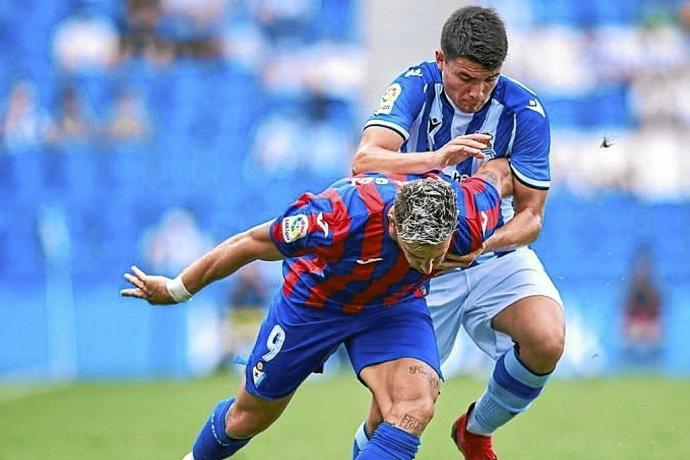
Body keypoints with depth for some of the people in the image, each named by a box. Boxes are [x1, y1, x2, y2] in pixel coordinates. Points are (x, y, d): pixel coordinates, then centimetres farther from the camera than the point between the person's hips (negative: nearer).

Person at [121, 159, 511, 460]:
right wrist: (176, 290, -12)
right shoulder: (339, 216, -42)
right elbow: (250, 244, -25)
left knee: (416, 406, -25)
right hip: (315, 299, -2)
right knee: (250, 416, 16)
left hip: (395, 304, 2)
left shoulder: (471, 218, -34)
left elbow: (497, 172, -9)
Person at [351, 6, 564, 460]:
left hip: (495, 252, 1)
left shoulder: (525, 112, -13)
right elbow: (365, 161, -29)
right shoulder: (417, 86, -14)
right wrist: (438, 158, -47)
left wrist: (481, 246, -31)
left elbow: (530, 216, -10)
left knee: (548, 339, -26)